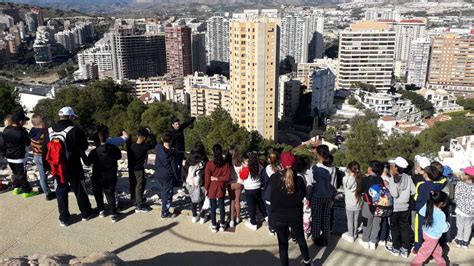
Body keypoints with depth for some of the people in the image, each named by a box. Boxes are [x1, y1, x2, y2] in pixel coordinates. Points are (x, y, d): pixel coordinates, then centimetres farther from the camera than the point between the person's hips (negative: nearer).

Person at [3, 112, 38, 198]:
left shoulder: (6, 130, -4)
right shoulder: (22, 132, -24)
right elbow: (28, 143, -10)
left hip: (8, 157, 6)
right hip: (19, 158, -6)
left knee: (15, 173, 24)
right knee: (22, 174, 6)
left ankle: (16, 188, 36)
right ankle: (27, 191, 17)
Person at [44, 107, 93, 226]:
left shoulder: (50, 131, 0)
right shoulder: (75, 130, -19)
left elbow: (45, 151, 7)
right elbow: (84, 146, -12)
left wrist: (49, 167, 17)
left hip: (57, 168, 4)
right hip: (73, 167, -4)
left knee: (61, 192, 15)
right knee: (79, 190, 12)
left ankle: (64, 218, 20)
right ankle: (86, 213, 27)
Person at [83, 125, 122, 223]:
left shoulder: (95, 152, -21)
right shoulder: (114, 149, -15)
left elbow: (87, 163, -7)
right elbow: (119, 156, 6)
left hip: (98, 178, -2)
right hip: (111, 178, 2)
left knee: (98, 194, 21)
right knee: (110, 194, 11)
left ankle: (101, 210, 26)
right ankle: (113, 213, 3)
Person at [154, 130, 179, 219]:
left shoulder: (158, 148, -11)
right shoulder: (172, 152, -18)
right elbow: (174, 166, -11)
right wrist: (176, 177, -2)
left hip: (158, 174, 5)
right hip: (168, 175, -4)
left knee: (162, 189, 29)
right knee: (167, 193, 5)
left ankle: (163, 202, 49)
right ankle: (165, 213, 10)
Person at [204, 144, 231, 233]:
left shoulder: (209, 164, -16)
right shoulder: (226, 163, -10)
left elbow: (207, 178, -11)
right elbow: (227, 177, -11)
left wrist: (206, 188, 1)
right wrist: (218, 178, -6)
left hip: (212, 189, -2)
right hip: (221, 188, 2)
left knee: (213, 207, 10)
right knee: (221, 206, 14)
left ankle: (214, 226, 20)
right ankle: (222, 225, 25)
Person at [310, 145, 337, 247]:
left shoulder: (315, 168, -17)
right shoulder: (333, 168, -3)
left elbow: (311, 184, -12)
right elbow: (334, 185, 4)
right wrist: (332, 198, 15)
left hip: (317, 196, -4)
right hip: (328, 196, 4)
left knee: (316, 217, 9)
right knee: (326, 217, 15)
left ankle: (316, 238, 19)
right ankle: (325, 238, 24)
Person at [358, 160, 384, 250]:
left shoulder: (365, 179, -14)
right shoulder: (381, 180, -5)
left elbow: (362, 191, -3)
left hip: (368, 204, -3)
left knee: (367, 223, 11)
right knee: (376, 223, 12)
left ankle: (365, 241, 22)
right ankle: (373, 242, 20)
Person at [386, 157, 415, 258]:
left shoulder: (393, 178, -20)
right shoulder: (408, 177, -6)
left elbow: (394, 194, -24)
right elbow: (413, 191, -2)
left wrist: (387, 185, -13)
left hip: (395, 208, -4)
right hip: (405, 207, 4)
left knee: (395, 228, 11)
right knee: (405, 228, 13)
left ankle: (396, 248, 22)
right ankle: (405, 249, 19)